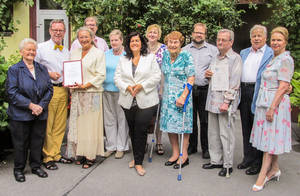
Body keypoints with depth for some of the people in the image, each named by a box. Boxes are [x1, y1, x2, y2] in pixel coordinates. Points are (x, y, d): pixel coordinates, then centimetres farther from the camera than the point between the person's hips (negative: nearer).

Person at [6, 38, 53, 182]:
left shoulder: (42, 69, 11)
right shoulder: (14, 70, -2)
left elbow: (49, 89, 5)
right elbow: (12, 92, -11)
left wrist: (41, 105, -9)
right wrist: (30, 105, -17)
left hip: (40, 114, 4)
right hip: (20, 115, -3)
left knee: (38, 141, 11)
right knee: (20, 143, 6)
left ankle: (36, 166, 27)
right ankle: (18, 169, 22)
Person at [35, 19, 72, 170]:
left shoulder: (66, 51, 16)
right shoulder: (41, 48, -1)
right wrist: (48, 74, -13)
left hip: (63, 90, 5)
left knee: (60, 125, 10)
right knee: (47, 126, -1)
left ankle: (56, 154, 23)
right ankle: (48, 157, 10)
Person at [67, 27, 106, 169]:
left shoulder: (98, 53, 0)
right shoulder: (74, 53, 17)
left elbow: (101, 75, -6)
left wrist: (86, 85, -16)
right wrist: (71, 84, 0)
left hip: (92, 93, -5)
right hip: (76, 94, 5)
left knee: (90, 124, -3)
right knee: (77, 124, 4)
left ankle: (91, 156, 5)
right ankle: (80, 154, 15)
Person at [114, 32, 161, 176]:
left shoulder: (150, 58, 5)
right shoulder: (123, 60, 13)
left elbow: (157, 76, -3)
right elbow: (117, 77, 7)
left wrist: (142, 86, -13)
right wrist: (127, 87, -11)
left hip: (146, 101, -3)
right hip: (128, 101, 4)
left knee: (141, 131, -7)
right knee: (132, 130, 11)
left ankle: (138, 162, 3)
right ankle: (136, 157, 28)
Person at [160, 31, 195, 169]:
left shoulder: (186, 56, -9)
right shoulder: (165, 56, 8)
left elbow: (191, 78, -12)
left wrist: (183, 96, -19)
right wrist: (161, 92, 14)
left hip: (181, 97, -5)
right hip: (167, 97, 6)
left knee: (182, 125, 0)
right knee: (169, 124, 8)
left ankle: (184, 155, 13)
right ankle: (175, 153, 21)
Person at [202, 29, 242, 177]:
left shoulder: (235, 58, -4)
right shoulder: (215, 58, 19)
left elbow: (234, 83, -12)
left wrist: (227, 102, -18)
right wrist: (207, 75, 7)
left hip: (225, 100, -7)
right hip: (213, 100, 7)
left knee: (225, 134, -3)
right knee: (213, 132, 11)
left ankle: (228, 165, 8)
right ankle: (216, 160, 23)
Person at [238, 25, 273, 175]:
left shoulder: (271, 54, -2)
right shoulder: (244, 53, 17)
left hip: (258, 93, -6)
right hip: (244, 92, 6)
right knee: (246, 127, 13)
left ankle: (258, 162, 12)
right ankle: (248, 158, 26)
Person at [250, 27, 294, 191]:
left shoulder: (285, 60, -12)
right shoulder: (273, 58, 15)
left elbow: (283, 87, -18)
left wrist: (272, 108, -21)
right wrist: (267, 106, 16)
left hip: (276, 103, -9)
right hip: (265, 102, 9)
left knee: (270, 140, -3)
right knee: (269, 138, 14)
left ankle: (262, 175, 4)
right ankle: (274, 169, 27)